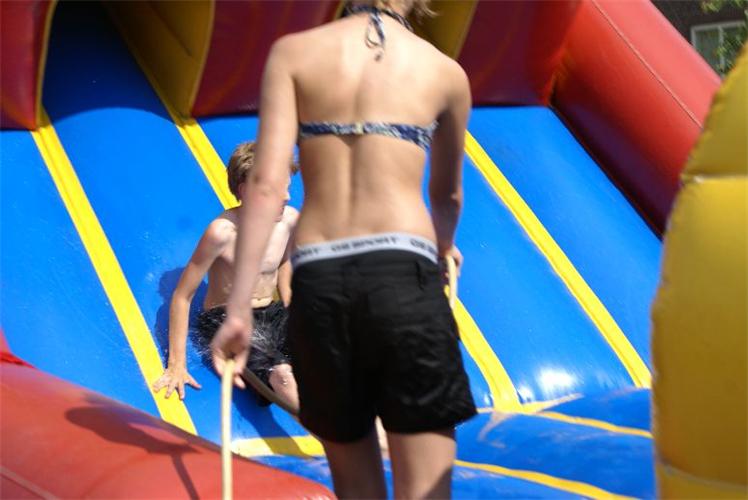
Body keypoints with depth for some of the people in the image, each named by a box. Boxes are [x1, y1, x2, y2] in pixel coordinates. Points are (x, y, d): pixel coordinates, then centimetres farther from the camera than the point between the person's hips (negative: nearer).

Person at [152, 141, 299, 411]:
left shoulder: (289, 219, -2)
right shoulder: (223, 231, -19)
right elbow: (182, 296, -13)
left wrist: (288, 315, 12)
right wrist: (176, 365, -15)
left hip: (272, 313, 7)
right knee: (281, 375, -36)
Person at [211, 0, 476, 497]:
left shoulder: (294, 52, 8)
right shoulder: (446, 72, 11)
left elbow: (266, 185, -3)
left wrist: (239, 308, -3)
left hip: (318, 281, 2)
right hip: (403, 275, -1)